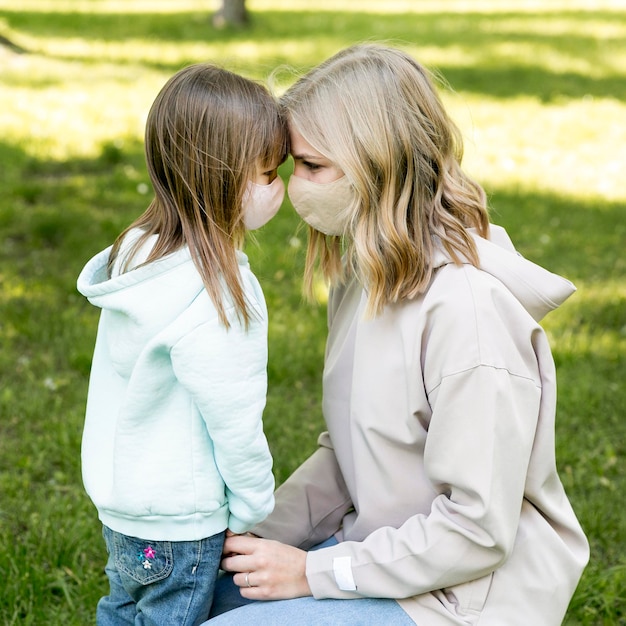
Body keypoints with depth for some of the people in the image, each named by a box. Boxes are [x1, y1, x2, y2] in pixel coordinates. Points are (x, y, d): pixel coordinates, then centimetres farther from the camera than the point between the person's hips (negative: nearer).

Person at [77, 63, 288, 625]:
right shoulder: (210, 302, -30)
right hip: (177, 527, -8)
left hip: (119, 496, 8)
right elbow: (235, 424, -22)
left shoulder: (142, 248, -3)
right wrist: (251, 516, -7)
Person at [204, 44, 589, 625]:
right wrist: (261, 534, -2)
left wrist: (313, 571, -17)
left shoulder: (467, 306, -26)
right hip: (382, 547, 8)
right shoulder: (367, 273, 2)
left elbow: (479, 529, -24)